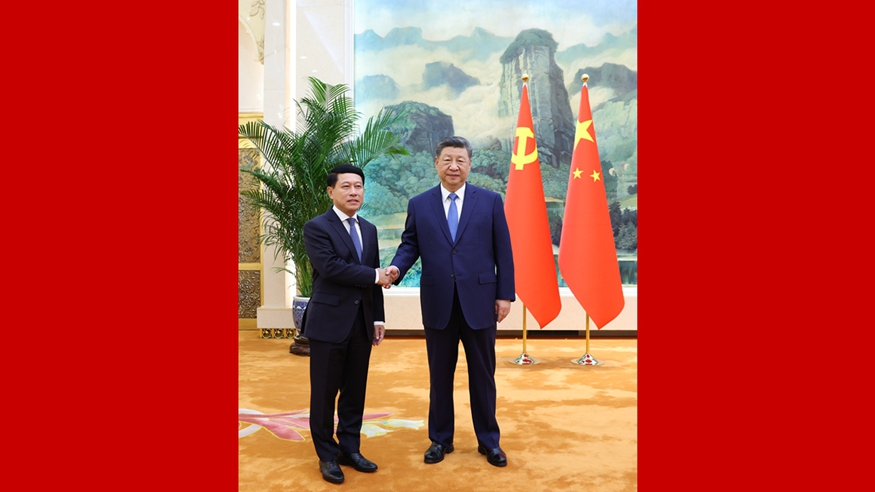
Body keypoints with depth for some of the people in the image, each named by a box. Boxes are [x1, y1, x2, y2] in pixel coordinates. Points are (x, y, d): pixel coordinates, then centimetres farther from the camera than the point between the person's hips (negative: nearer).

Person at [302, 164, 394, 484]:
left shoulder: (369, 230, 13)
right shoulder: (316, 227, -7)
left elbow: (375, 278, 13)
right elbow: (330, 266, -21)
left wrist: (378, 317, 9)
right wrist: (374, 275, -14)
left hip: (361, 323, 6)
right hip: (329, 322, -5)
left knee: (355, 391, 12)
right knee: (324, 393, 5)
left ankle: (350, 449, 26)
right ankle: (327, 455, 19)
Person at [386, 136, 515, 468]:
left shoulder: (491, 201, 2)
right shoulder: (419, 204, 5)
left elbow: (503, 251, 1)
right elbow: (410, 245, 6)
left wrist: (505, 294, -3)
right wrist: (396, 268, -15)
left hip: (479, 302, -1)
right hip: (438, 303, 1)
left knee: (482, 374, 10)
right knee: (440, 375, 12)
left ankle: (489, 440, 26)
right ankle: (440, 439, 28)